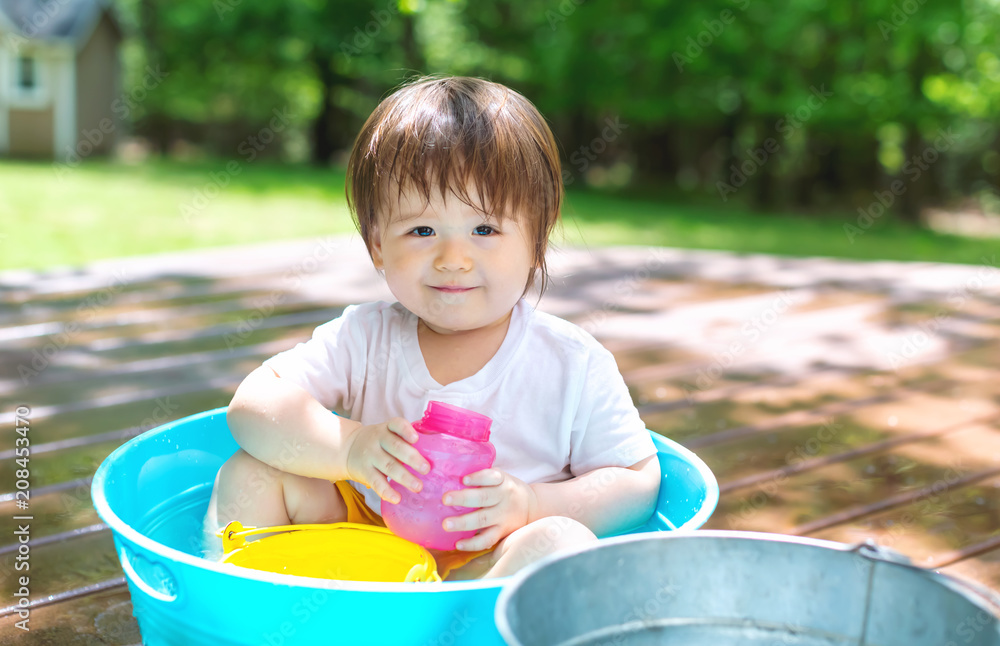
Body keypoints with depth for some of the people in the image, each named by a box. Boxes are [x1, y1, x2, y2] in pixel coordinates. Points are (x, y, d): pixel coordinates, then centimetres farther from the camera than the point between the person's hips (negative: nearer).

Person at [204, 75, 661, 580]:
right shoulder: (363, 337, -3)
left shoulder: (573, 365, -9)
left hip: (487, 564, -3)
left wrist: (529, 505, -22)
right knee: (251, 472, -6)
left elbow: (638, 481, -5)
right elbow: (252, 405, -10)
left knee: (563, 541, -33)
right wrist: (349, 448, -28)